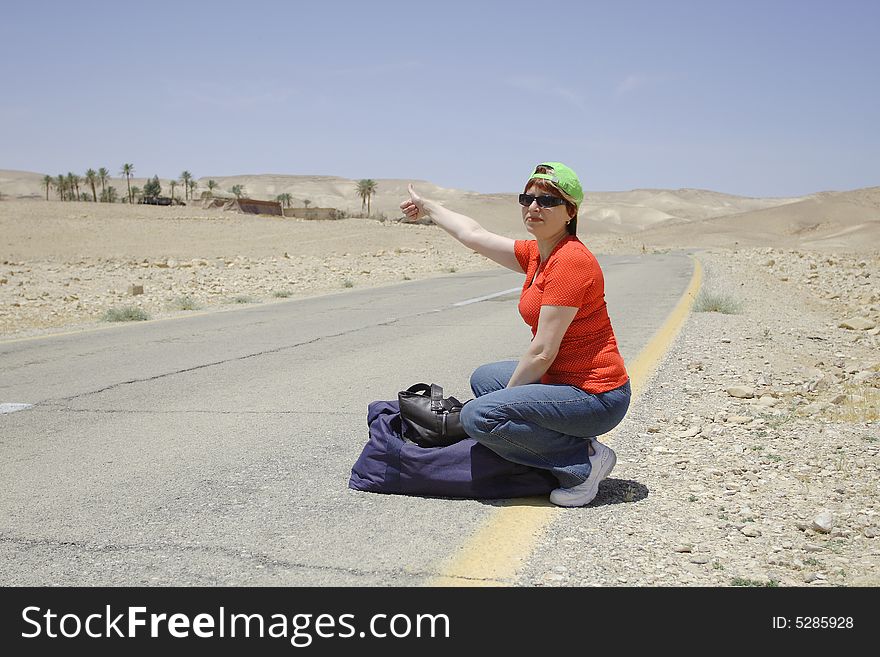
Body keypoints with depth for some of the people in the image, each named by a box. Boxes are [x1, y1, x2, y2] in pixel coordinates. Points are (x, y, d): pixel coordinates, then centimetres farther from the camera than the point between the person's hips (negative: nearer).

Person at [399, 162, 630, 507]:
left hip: (595, 397, -10)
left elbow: (543, 352, -21)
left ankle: (586, 461, -8)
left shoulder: (570, 261, -20)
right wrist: (427, 207, 35)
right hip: (563, 380, 10)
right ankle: (565, 449, 12)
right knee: (484, 378, 24)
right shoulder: (536, 254, 7)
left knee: (478, 416, -18)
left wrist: (506, 396, -8)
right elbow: (475, 235, 23)